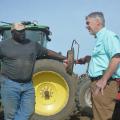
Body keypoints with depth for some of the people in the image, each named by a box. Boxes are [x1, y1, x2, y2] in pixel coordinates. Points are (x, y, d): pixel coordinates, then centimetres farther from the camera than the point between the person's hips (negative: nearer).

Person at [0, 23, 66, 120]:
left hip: (28, 85, 4)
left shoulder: (33, 45, 9)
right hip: (10, 84, -4)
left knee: (27, 111, 4)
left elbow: (49, 52, 14)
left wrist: (66, 58, 13)